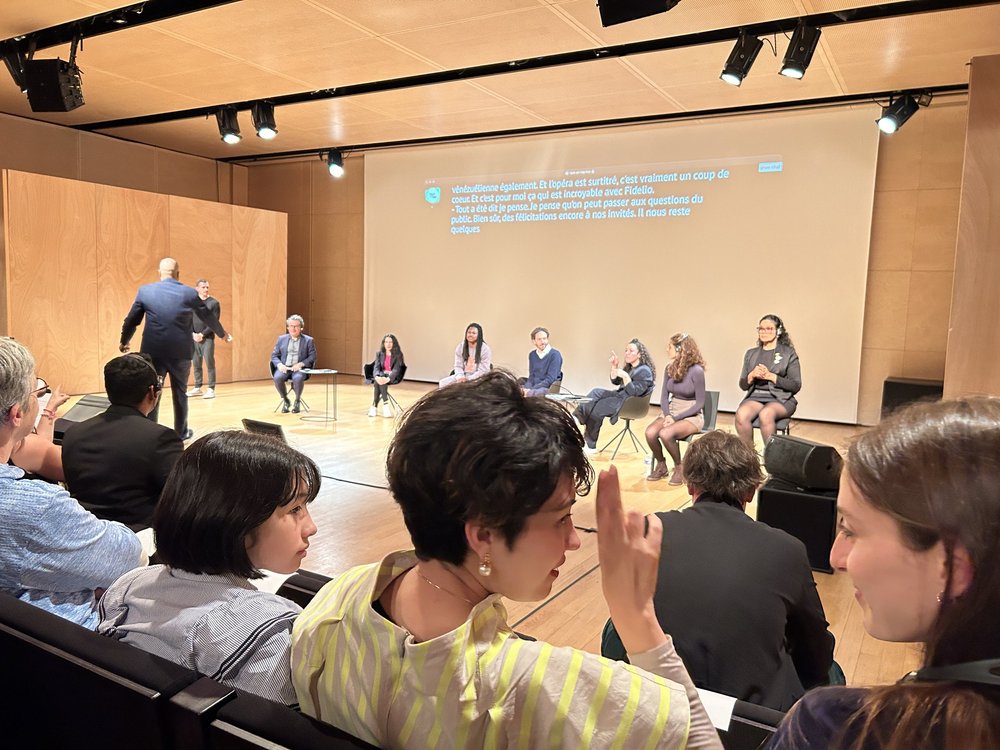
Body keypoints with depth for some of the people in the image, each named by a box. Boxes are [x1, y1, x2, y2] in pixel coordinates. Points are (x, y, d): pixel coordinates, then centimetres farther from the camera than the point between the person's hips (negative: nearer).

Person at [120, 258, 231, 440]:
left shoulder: (145, 291, 0)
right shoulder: (189, 293, 0)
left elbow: (131, 320, 7)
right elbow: (208, 316, 13)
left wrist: (124, 341, 25)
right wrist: (223, 333, 31)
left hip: (153, 351, -1)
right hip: (180, 351, 1)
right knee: (180, 393, 14)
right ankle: (181, 432, 25)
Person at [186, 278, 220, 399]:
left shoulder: (214, 303, -1)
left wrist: (202, 334, -12)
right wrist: (193, 334, -7)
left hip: (207, 338, -4)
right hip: (194, 338, 4)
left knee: (209, 363, -8)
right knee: (196, 364, 8)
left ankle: (211, 389, -5)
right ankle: (197, 388, 17)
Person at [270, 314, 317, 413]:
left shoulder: (308, 340, 7)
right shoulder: (281, 339, 14)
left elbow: (312, 357, 1)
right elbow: (274, 355, 12)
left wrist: (300, 364, -16)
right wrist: (279, 364, -10)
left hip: (299, 368, -2)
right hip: (284, 368, 2)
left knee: (298, 378, -37)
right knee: (277, 378, -31)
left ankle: (297, 401, -9)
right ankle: (285, 400, -5)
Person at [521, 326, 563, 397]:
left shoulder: (555, 355, -4)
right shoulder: (532, 355, 16)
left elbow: (550, 379, -11)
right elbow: (531, 377, 15)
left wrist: (531, 389, -18)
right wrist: (527, 388, -8)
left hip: (547, 389, -6)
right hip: (533, 388, 6)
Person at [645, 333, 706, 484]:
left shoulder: (696, 371, -15)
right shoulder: (670, 368, 3)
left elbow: (700, 403, -13)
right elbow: (664, 396, 6)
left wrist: (676, 418, -19)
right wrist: (667, 415, -13)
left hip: (691, 415, -5)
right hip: (671, 411, 5)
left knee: (665, 433, -33)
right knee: (650, 432, -24)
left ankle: (679, 467, -7)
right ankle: (660, 465, 2)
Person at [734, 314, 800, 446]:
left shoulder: (789, 353, 7)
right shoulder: (751, 353, 18)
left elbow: (796, 386, 0)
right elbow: (743, 385, 17)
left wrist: (771, 376, -11)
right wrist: (752, 375, -5)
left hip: (781, 399, -3)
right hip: (755, 397, 3)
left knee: (765, 414, -38)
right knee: (741, 415, -32)